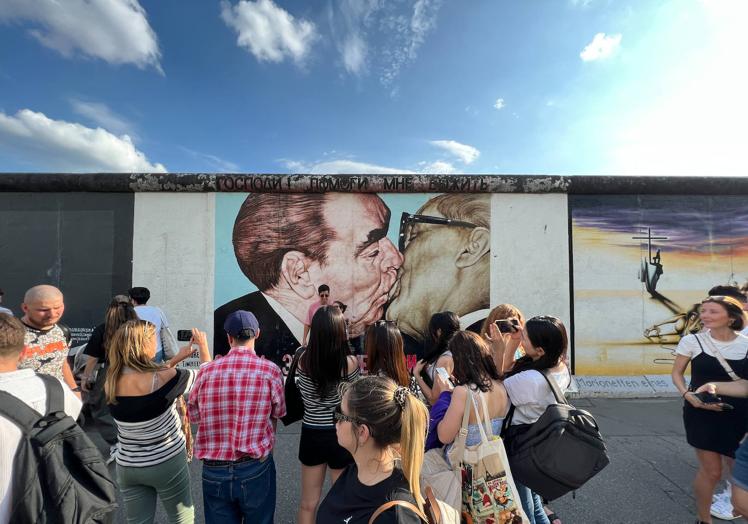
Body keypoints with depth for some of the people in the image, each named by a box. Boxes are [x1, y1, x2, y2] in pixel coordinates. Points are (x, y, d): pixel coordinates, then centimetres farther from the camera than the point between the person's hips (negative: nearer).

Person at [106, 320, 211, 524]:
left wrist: (177, 358, 11)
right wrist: (203, 345, 4)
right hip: (167, 463, -4)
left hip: (127, 466, 4)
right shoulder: (163, 378, -25)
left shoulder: (111, 382, -9)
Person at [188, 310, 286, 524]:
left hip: (214, 471, 2)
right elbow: (277, 414, 0)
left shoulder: (206, 371, -8)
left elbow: (194, 415, 6)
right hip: (255, 468, -2)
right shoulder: (270, 371, -15)